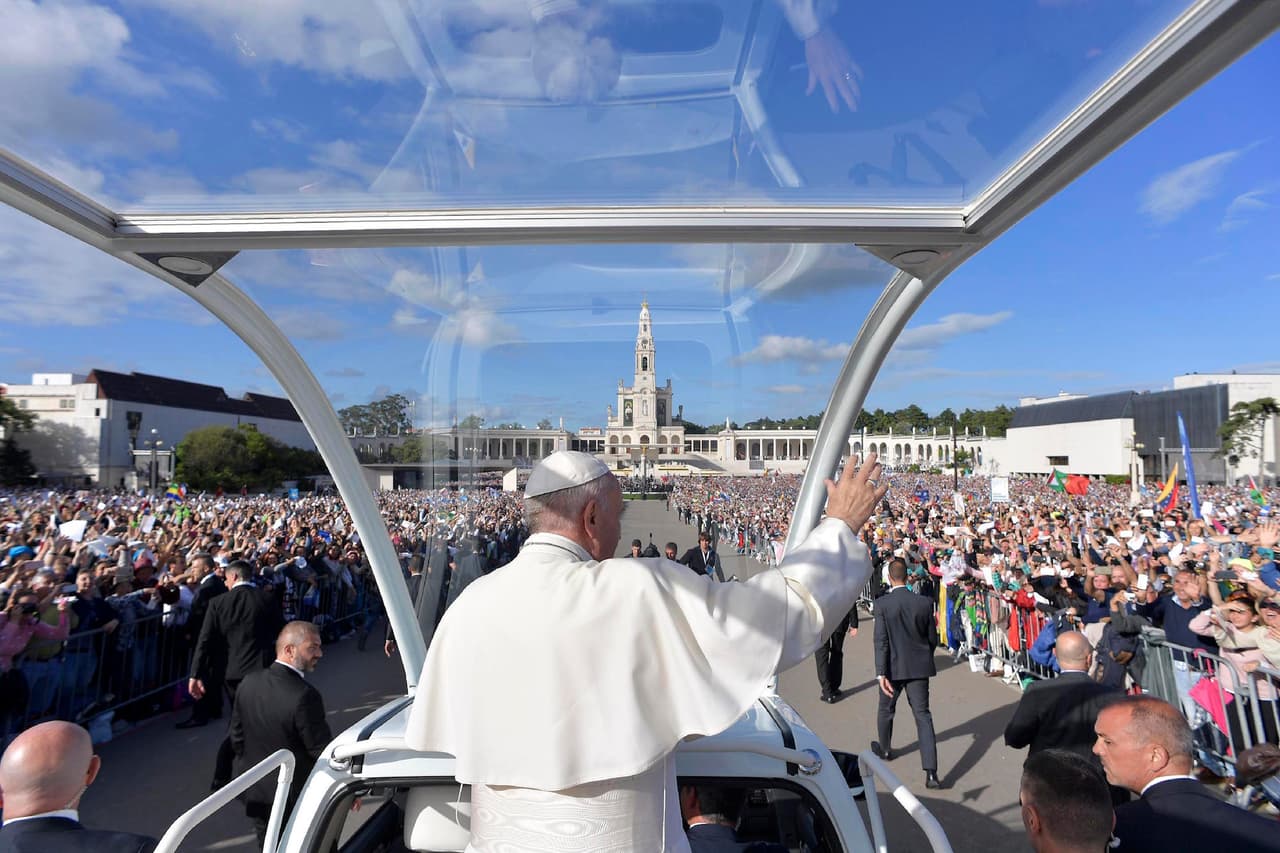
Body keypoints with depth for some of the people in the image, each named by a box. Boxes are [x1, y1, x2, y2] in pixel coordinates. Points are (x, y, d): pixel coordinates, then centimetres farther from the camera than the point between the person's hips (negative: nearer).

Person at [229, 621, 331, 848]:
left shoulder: (249, 682, -9)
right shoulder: (304, 697, -30)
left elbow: (237, 737, 3)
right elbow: (323, 751, -21)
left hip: (255, 795, 6)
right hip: (294, 801, -6)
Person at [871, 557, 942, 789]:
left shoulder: (882, 603, -14)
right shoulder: (924, 603, -6)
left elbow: (881, 640, -17)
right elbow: (932, 639, 2)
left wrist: (881, 674, -16)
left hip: (894, 667, -2)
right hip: (919, 667, 2)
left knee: (886, 710, 21)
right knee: (923, 715, 4)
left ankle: (884, 749, 44)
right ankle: (931, 772, -3)